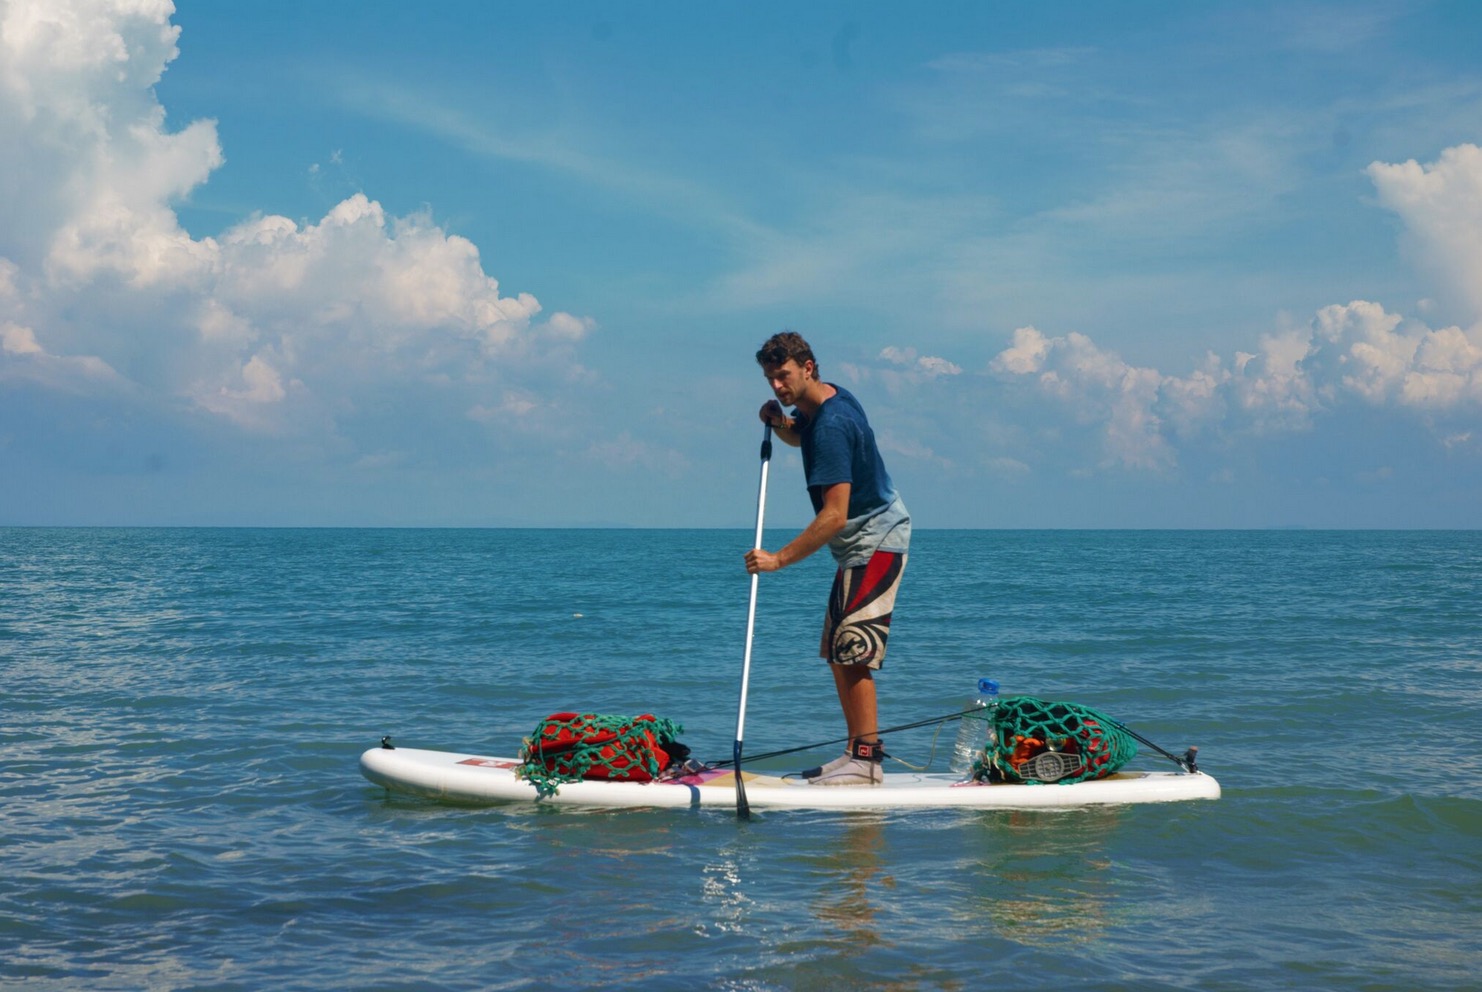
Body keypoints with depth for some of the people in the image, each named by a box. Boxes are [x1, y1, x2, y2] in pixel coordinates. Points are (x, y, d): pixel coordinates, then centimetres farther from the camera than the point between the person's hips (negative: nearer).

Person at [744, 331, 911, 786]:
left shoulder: (832, 425, -24)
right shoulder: (824, 401, 6)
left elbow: (834, 516, -29)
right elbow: (798, 437, 31)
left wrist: (779, 559, -26)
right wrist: (778, 422, 7)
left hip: (874, 543, -11)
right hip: (863, 545, 11)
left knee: (852, 652, -15)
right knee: (838, 653, 11)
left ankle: (866, 760, -15)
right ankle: (860, 752, 13)